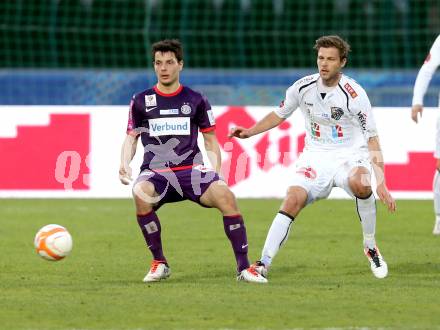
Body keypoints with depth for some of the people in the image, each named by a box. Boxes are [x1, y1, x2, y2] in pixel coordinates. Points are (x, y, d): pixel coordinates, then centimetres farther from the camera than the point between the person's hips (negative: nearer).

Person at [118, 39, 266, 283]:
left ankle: (244, 267, -19)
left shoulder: (196, 100, 11)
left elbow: (211, 140, 15)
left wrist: (216, 173, 0)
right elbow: (131, 138, 16)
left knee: (225, 196, -28)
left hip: (191, 169, 0)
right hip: (155, 172, 0)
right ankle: (159, 263, -19)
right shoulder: (141, 101, 11)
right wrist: (125, 163, -4)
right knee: (141, 194, -36)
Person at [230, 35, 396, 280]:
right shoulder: (303, 87, -2)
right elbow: (279, 115, 18)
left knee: (360, 184, -36)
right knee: (293, 200, -21)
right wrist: (249, 132, 5)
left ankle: (371, 246, -14)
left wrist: (381, 184, -20)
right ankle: (263, 264, -18)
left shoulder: (354, 94, -14)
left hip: (349, 156, -3)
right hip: (315, 156, 3)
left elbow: (372, 139, -12)